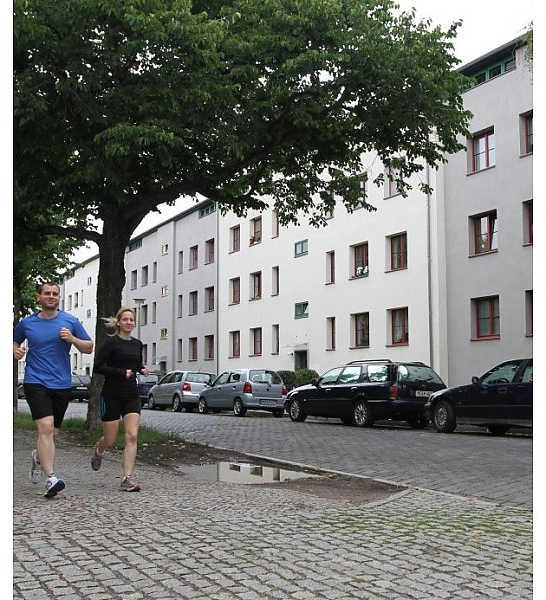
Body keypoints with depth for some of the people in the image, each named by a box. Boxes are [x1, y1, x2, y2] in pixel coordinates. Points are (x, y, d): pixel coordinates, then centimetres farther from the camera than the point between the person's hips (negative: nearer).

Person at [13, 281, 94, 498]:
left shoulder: (70, 321, 4)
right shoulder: (26, 323, 5)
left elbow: (89, 348, 8)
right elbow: (14, 341, 23)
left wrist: (72, 339, -11)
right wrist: (16, 350, 0)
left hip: (61, 384, 2)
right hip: (35, 382, -2)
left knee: (53, 433, 11)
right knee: (45, 427, -20)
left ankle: (38, 457, 44)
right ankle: (51, 478, -22)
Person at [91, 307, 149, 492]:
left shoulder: (137, 344, 10)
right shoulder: (111, 342, -8)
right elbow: (97, 367, -14)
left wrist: (142, 370, 5)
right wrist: (121, 372, -20)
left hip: (131, 395, 4)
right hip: (112, 395, -4)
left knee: (132, 436, -10)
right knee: (110, 440, 5)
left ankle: (128, 479, -9)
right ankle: (98, 450, 41)